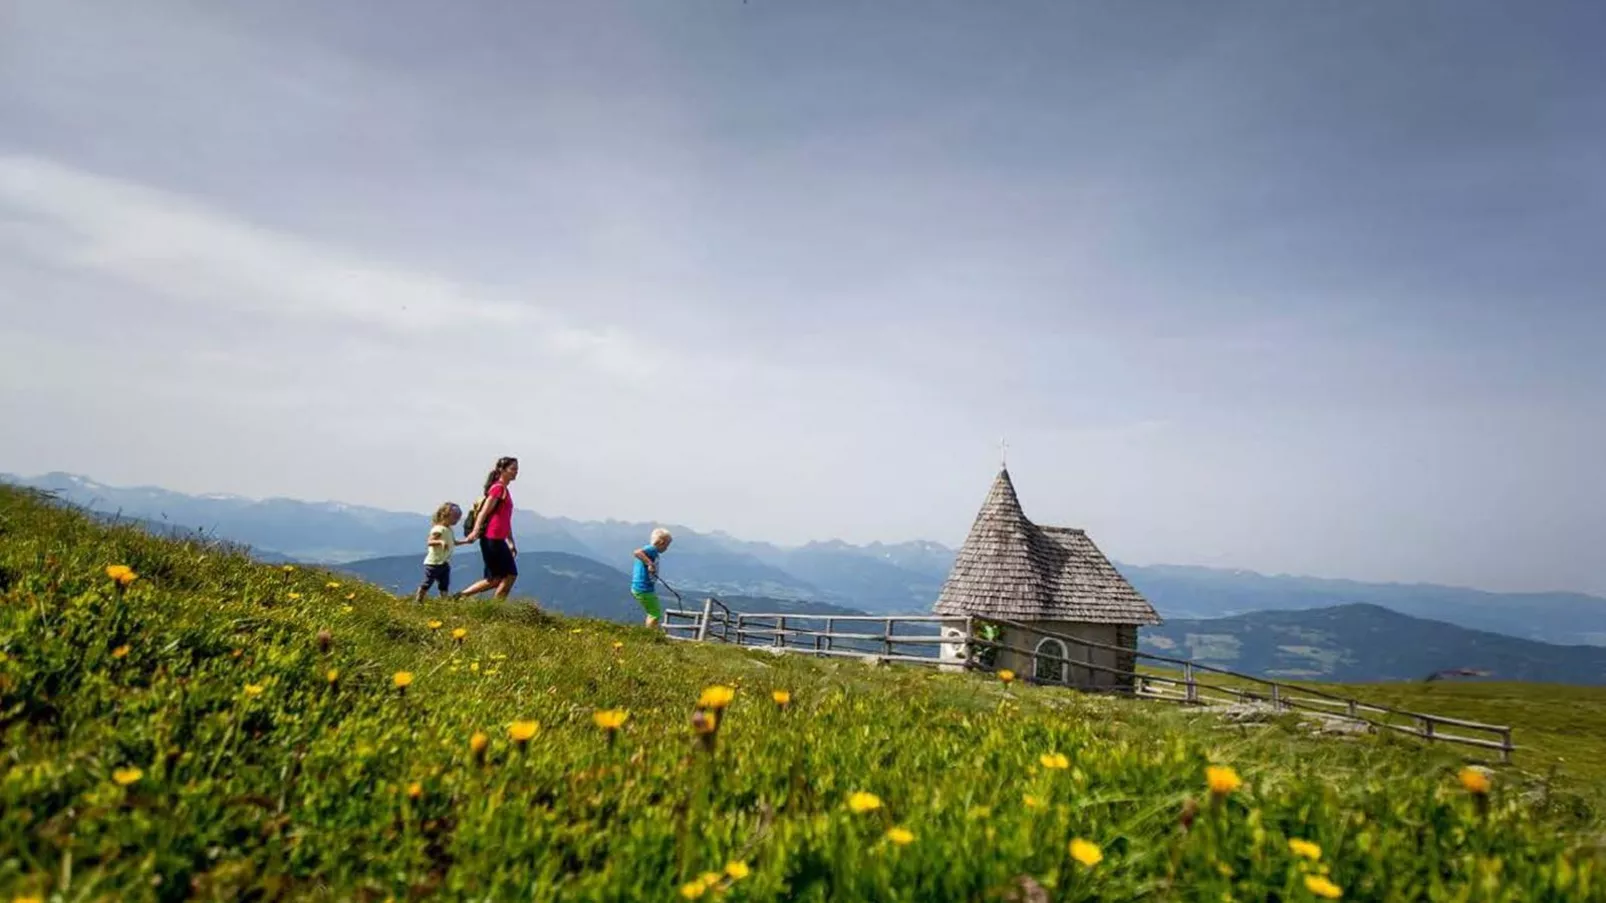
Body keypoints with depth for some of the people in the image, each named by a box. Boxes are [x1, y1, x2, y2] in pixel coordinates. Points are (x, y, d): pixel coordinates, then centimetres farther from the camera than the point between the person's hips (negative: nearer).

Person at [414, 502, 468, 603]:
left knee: (445, 585, 7)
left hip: (445, 563, 9)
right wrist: (440, 542, -42)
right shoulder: (438, 529, -17)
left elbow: (453, 542, 25)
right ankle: (417, 602, 9)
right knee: (427, 584, -1)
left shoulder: (450, 530, 11)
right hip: (434, 562, -9)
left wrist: (466, 541, 14)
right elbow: (430, 542, -25)